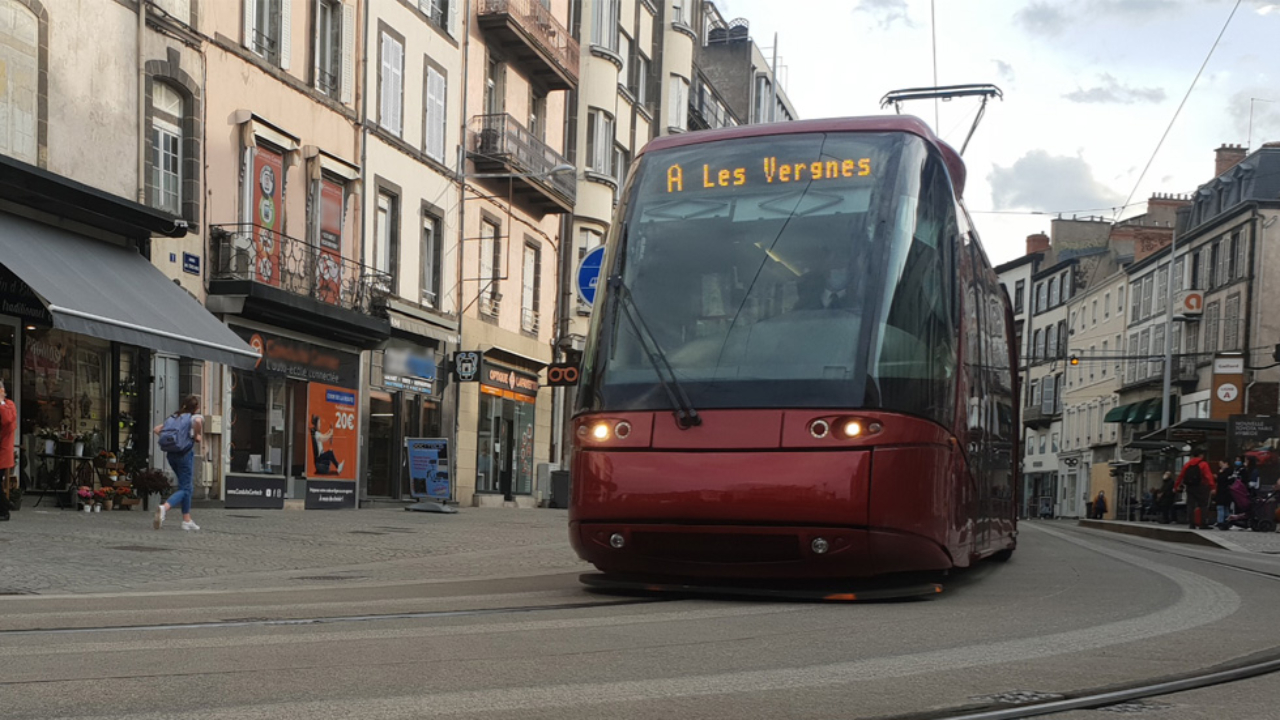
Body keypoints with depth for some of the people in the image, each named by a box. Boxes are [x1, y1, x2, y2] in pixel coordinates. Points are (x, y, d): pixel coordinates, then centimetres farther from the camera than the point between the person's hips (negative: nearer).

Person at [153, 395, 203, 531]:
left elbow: (157, 429, 13)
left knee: (188, 486, 18)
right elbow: (198, 421, -27)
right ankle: (164, 507, -28)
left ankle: (187, 520, 18)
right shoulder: (195, 417, -2)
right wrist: (199, 437, -13)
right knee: (184, 488, -2)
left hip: (171, 454, 7)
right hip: (185, 453, -7)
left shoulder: (174, 417, 18)